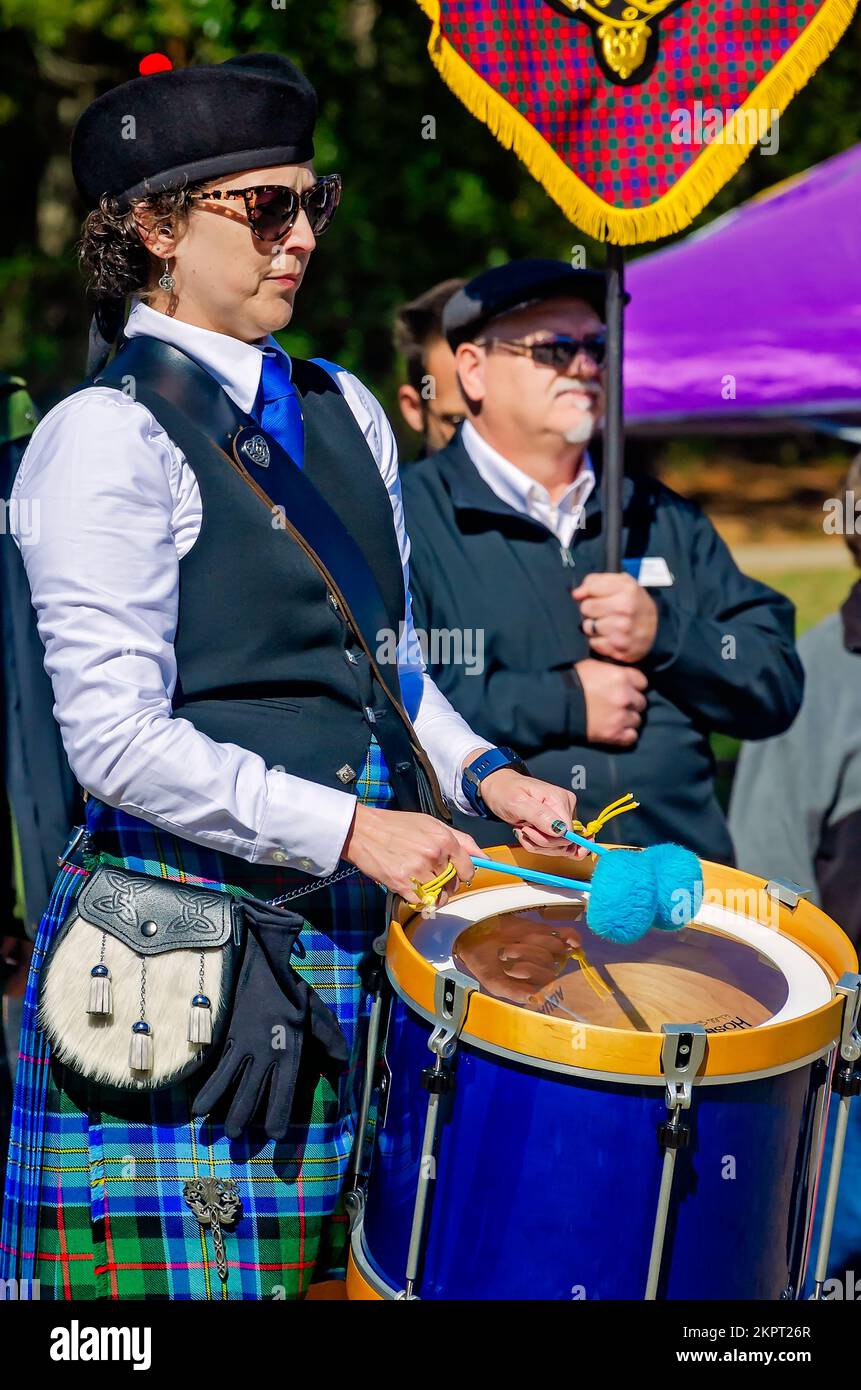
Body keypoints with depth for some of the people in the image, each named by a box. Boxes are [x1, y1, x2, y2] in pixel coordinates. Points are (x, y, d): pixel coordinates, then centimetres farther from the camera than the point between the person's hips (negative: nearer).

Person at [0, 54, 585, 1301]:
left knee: (333, 1256, 13)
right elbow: (119, 741, -17)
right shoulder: (105, 436, -11)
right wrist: (352, 830, -19)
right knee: (201, 1268, 2)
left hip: (355, 921, 7)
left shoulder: (341, 408, 12)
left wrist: (482, 773, 3)